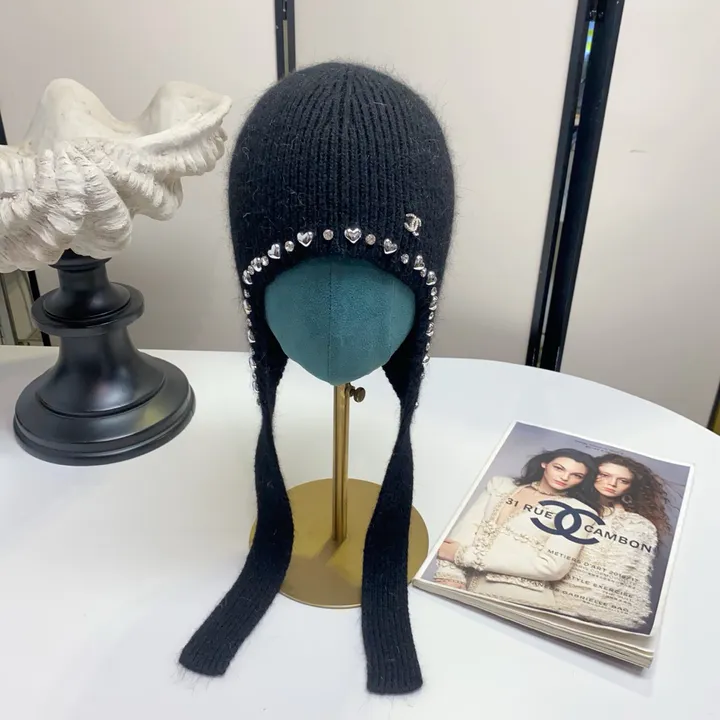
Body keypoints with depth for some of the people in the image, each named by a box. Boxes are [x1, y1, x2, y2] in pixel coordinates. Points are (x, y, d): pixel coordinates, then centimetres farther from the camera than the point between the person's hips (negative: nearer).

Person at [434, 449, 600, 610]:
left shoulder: (580, 513, -1)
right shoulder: (501, 485, 11)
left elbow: (552, 567, -12)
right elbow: (467, 526, 1)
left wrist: (463, 555, -13)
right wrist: (450, 575, -19)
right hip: (466, 587, 3)